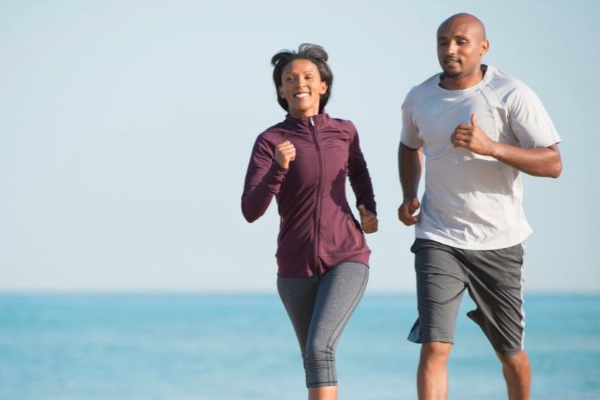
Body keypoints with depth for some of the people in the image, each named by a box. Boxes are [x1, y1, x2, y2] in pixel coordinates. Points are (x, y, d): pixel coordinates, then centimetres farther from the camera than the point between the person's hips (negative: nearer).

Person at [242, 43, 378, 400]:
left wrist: (369, 210, 7)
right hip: (297, 267, 1)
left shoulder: (343, 131, 2)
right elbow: (251, 212, -15)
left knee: (319, 349, -23)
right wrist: (279, 167, -30)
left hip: (346, 260, -1)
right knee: (316, 357, 14)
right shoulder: (269, 141, -6)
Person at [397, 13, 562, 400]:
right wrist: (409, 196, 8)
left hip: (499, 241, -1)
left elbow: (553, 164, -14)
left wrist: (490, 147, -27)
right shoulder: (419, 99, 4)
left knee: (511, 353, 13)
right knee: (434, 347, -15)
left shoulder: (512, 95, -9)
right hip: (438, 239, 1)